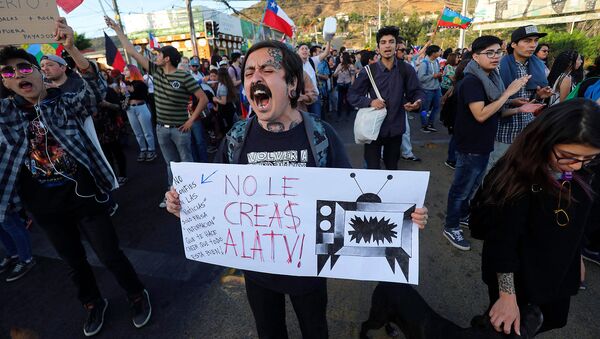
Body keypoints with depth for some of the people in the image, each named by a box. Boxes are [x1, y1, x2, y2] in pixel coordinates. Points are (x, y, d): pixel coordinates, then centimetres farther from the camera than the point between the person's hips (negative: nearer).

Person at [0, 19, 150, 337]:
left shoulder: (67, 103, -6)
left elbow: (96, 89, -24)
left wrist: (71, 48, -37)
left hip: (84, 195, -4)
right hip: (43, 205, 4)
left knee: (110, 255, 7)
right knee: (74, 261, 21)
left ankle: (137, 295, 32)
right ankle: (93, 303, 46)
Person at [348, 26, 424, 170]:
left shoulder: (406, 69, 0)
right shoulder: (369, 71, -3)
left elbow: (417, 92, 5)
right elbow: (352, 95, 0)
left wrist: (417, 102, -19)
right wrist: (370, 102, -18)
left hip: (395, 128, 2)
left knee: (392, 168, 19)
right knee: (372, 169, 5)